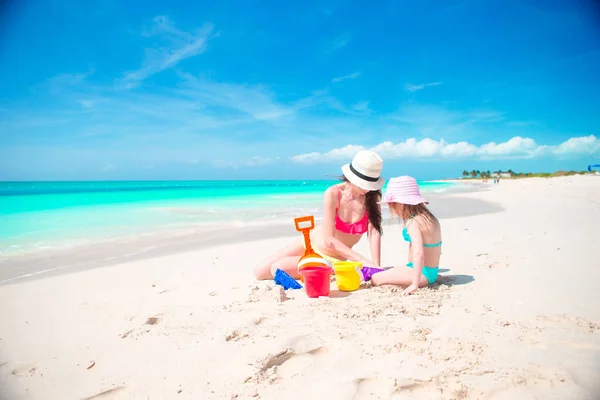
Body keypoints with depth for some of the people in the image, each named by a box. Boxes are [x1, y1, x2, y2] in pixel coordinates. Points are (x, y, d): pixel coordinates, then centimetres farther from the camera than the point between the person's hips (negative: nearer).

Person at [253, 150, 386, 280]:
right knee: (259, 271, 1)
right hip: (311, 242, 1)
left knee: (277, 269, -20)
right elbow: (329, 240, -26)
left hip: (332, 260, -1)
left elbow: (374, 232, -21)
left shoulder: (373, 197, -18)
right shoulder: (333, 193, -23)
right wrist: (361, 259, -32)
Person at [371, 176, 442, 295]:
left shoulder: (413, 223, -21)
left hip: (422, 273, -10)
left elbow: (419, 253, -32)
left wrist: (415, 284, -32)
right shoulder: (427, 217, 8)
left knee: (375, 279, -13)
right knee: (383, 273, 25)